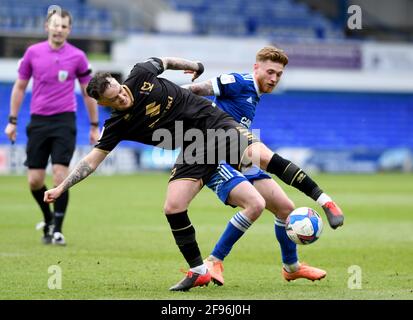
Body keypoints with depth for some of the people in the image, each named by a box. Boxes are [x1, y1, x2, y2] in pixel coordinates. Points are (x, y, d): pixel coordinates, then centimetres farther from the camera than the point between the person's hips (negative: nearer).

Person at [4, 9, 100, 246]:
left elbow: (88, 92, 8)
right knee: (35, 180, 1)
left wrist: (94, 126, 8)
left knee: (60, 175, -13)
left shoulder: (77, 56, 0)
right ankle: (48, 218, 27)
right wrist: (12, 120, 9)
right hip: (38, 121, 2)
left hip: (64, 120, -2)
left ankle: (57, 229, -4)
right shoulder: (33, 52, 4)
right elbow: (20, 87, 13)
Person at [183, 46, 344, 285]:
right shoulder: (239, 83, -11)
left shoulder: (254, 96, 17)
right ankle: (214, 262, -16)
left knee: (286, 207, 7)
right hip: (215, 159, -9)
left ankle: (291, 267, 28)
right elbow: (198, 89, -17)